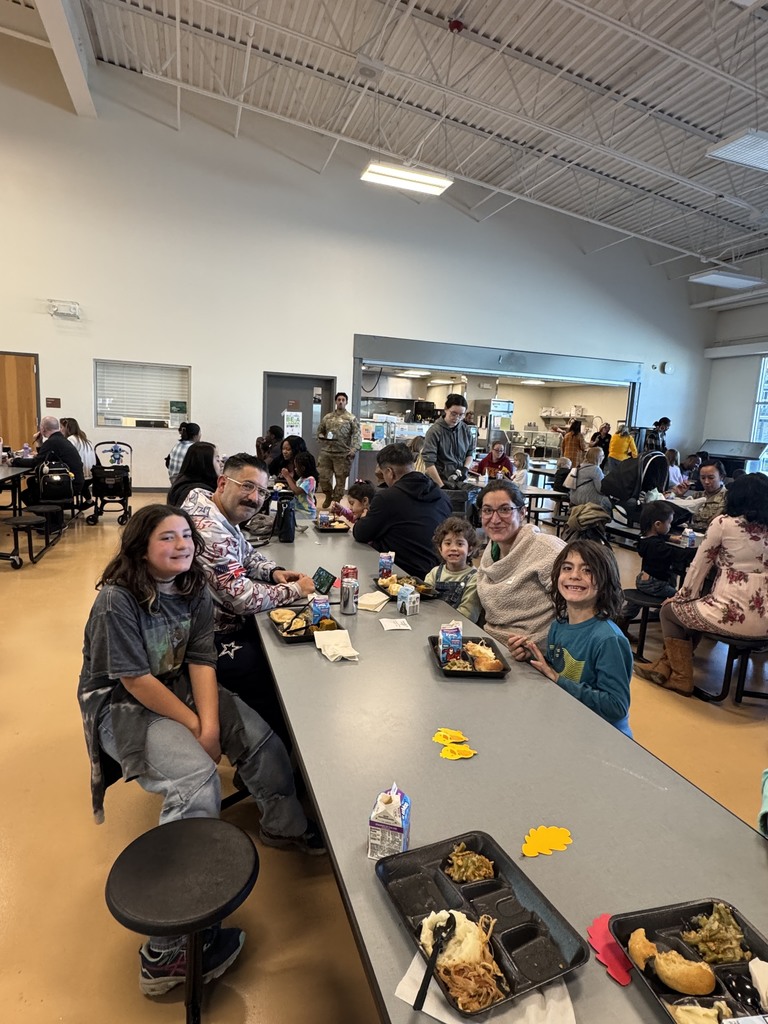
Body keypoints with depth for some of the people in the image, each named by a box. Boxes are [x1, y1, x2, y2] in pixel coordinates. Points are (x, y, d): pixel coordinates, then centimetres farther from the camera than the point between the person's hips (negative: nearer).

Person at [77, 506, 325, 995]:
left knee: (260, 738, -6)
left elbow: (201, 659, -7)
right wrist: (194, 725, -18)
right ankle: (170, 951, -14)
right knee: (197, 778, -26)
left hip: (182, 688, 7)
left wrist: (211, 723, -18)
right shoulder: (116, 600, -23)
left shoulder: (194, 589, -4)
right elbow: (135, 680, -23)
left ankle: (285, 824, 24)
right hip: (121, 705, -6)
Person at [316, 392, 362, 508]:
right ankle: (328, 496, 27)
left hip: (343, 454, -3)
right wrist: (322, 438, -2)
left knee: (340, 479, 1)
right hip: (326, 452, 3)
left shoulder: (351, 418, 1)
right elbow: (320, 431, 21)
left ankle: (336, 501, 15)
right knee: (323, 476, 3)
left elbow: (357, 435, -5)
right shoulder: (327, 417, 13)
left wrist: (354, 449, -19)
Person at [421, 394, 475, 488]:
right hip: (439, 484, -4)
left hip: (460, 483, 5)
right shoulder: (434, 431, -12)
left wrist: (465, 468, -1)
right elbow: (429, 463, -17)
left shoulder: (466, 430, 4)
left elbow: (470, 452, 18)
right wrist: (441, 485, -22)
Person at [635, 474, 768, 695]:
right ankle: (666, 666, 30)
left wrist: (681, 597, 16)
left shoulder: (724, 523, -5)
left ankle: (682, 678, 24)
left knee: (669, 611, 21)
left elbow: (699, 566, 1)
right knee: (693, 608, 30)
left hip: (732, 616, -6)